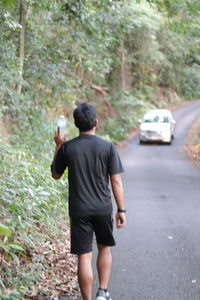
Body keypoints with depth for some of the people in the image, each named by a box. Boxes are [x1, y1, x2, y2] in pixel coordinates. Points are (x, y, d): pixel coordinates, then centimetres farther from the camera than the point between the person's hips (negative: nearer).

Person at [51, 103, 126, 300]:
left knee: (84, 257, 5)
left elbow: (55, 174, 9)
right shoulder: (108, 147, -8)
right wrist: (121, 210, 2)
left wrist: (58, 146, 16)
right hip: (103, 208, 0)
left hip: (78, 210, 0)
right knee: (105, 248, 21)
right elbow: (116, 182, -7)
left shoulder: (67, 148, -6)